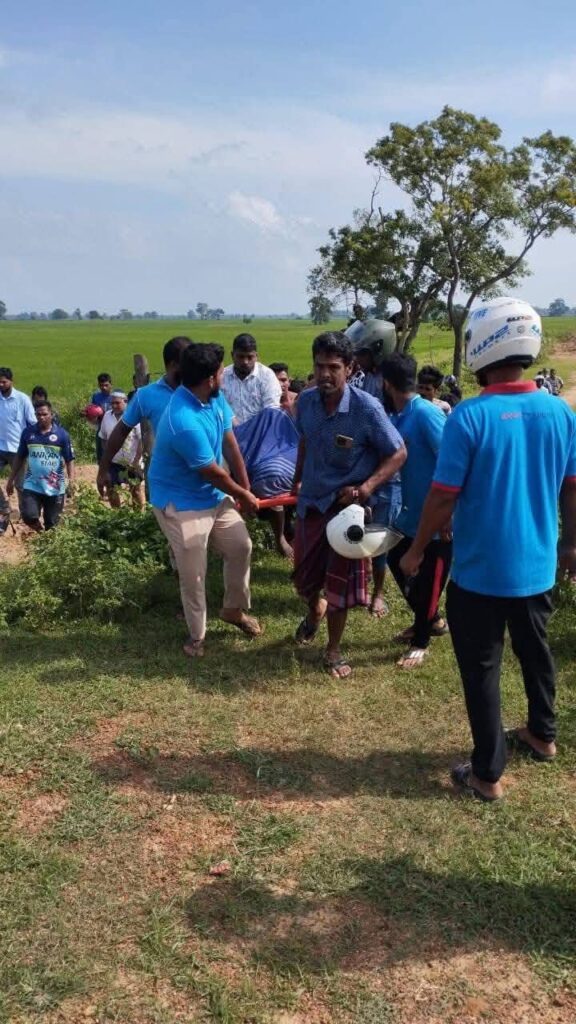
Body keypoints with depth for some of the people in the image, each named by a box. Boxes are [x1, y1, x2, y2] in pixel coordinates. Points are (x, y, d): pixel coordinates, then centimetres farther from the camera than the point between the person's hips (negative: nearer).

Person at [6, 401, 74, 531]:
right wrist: (11, 480, 11)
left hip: (55, 488, -1)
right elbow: (19, 458, 10)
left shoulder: (62, 434, -4)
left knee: (51, 523, 6)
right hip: (32, 486, 1)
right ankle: (39, 531, 17)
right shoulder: (28, 432, 1)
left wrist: (71, 480, -18)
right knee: (29, 516, -17)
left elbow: (69, 460, -3)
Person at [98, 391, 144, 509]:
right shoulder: (107, 416, -1)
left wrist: (136, 461, -17)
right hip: (114, 462, 5)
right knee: (111, 490, 11)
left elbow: (142, 440, -15)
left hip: (132, 462, -4)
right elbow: (103, 438, 10)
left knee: (136, 490, 10)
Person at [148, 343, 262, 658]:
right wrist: (244, 496, -6)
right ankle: (196, 635, 24)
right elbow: (213, 473, -22)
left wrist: (246, 487, 4)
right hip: (181, 504, -8)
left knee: (241, 547, 13)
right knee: (193, 575, 3)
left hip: (213, 495, 8)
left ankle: (234, 609, 35)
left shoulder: (213, 397, -7)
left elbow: (230, 442, 3)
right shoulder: (184, 422, -34)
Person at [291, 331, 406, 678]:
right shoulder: (306, 401, -6)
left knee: (340, 584, 5)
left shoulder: (367, 408, -21)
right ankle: (315, 610, 53)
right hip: (310, 503, 4)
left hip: (347, 507, -4)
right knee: (304, 575, 18)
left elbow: (398, 454, -14)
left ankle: (334, 650, 27)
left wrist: (366, 487, -25)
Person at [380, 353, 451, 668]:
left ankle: (421, 642, 26)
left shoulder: (425, 413, -21)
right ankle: (431, 621, 41)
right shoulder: (397, 418, 6)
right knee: (397, 563, 20)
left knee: (428, 579, 6)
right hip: (412, 512, 9)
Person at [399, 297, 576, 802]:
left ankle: (488, 773, 18)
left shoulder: (469, 417, -19)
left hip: (480, 570, -5)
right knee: (535, 649, 25)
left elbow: (444, 497, -16)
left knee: (482, 668, 8)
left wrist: (417, 551, -2)